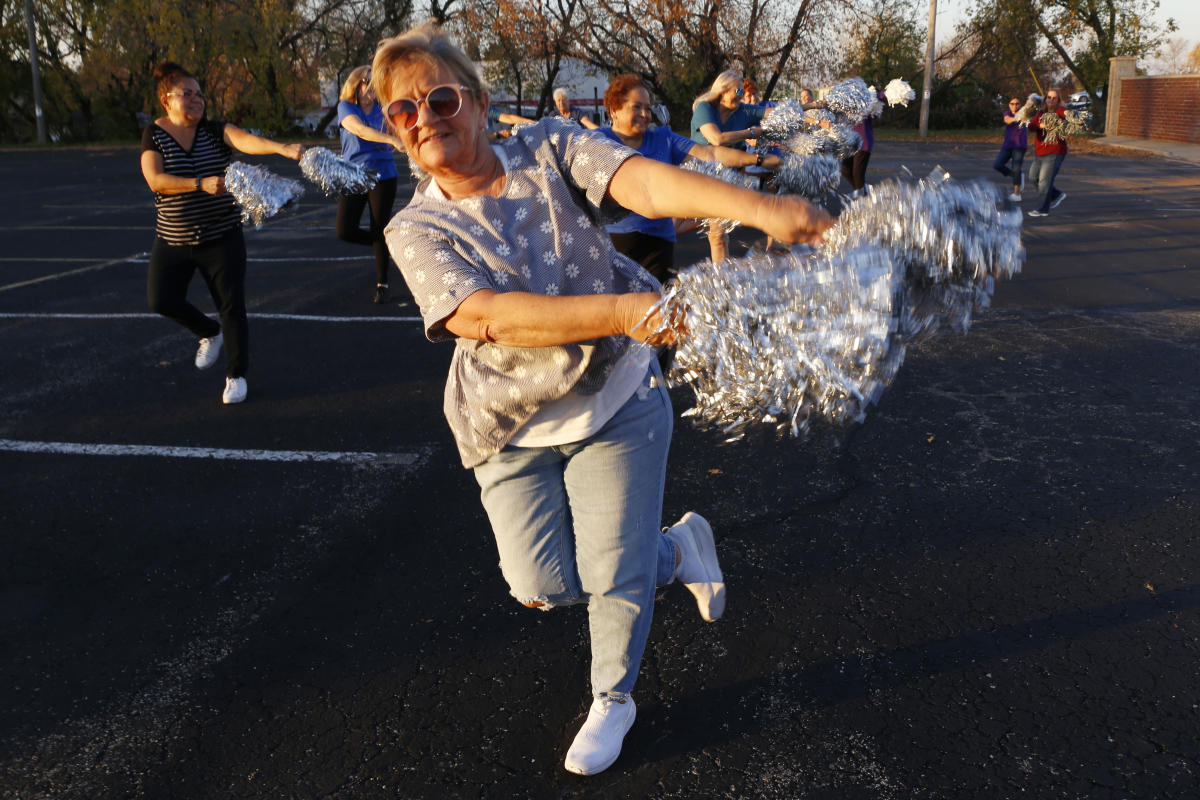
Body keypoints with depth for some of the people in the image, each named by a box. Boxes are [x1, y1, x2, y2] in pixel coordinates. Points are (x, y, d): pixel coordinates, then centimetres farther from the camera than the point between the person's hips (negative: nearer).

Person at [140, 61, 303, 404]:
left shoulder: (215, 131, -3)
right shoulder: (155, 133, -3)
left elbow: (247, 140, -23)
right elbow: (155, 180, -17)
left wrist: (283, 148, -43)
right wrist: (201, 184, -31)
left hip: (222, 237, -1)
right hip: (173, 240, 1)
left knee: (232, 306, -2)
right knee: (162, 300, -4)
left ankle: (236, 374, 14)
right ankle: (210, 333, 25)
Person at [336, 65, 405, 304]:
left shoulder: (382, 110, 6)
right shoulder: (345, 107, -3)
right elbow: (361, 130, -23)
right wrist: (392, 140, -36)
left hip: (383, 175, 0)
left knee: (379, 230, -1)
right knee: (345, 231, -6)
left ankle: (382, 285, 10)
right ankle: (387, 243, 22)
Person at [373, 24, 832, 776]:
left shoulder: (550, 151, -10)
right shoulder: (417, 231, -11)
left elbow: (647, 183, -27)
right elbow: (492, 317, -28)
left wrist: (765, 209, -44)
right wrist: (622, 311, -41)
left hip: (617, 400, -1)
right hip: (515, 429, 2)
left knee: (614, 576, 2)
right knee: (543, 587, 4)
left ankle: (613, 700, 35)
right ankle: (678, 549, 32)